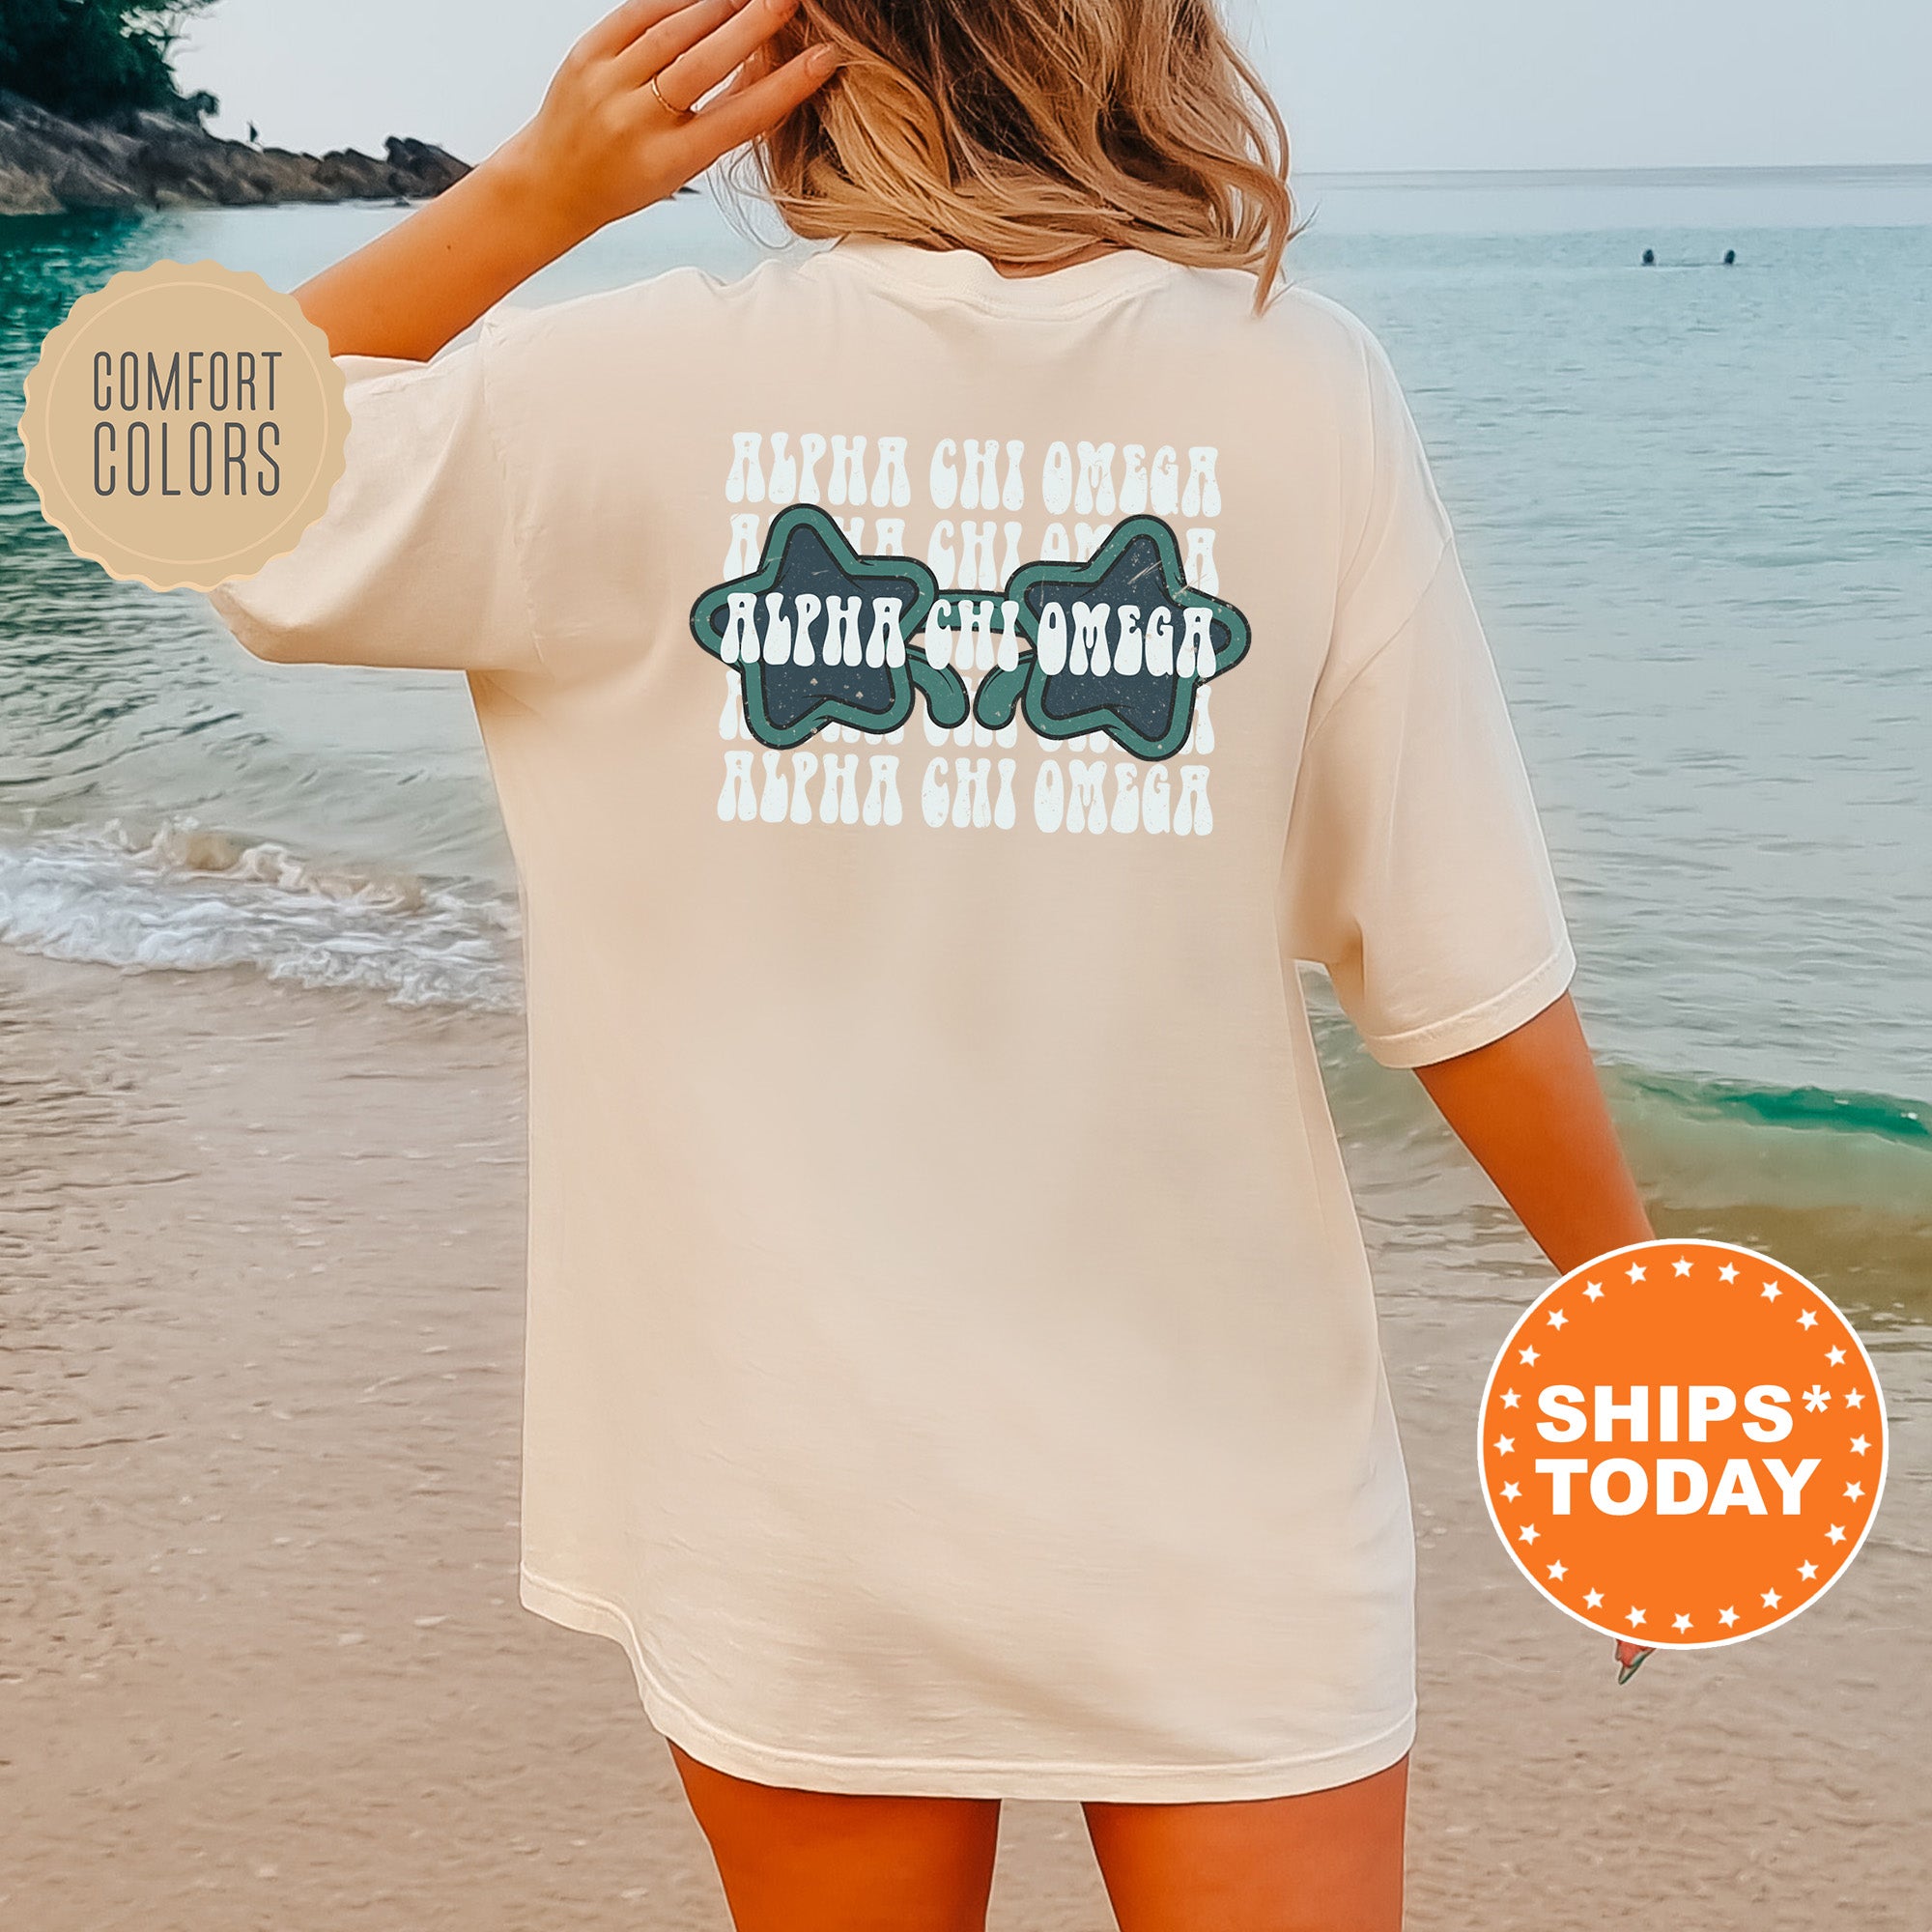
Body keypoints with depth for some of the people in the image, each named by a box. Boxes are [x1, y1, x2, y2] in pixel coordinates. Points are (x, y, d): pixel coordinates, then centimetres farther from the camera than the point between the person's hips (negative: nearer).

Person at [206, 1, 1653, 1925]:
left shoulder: (619, 394, -10)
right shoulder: (1299, 388, -8)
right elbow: (1469, 967, -7)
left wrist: (535, 190, 0)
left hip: (794, 1515, 1)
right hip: (1225, 1496, 0)